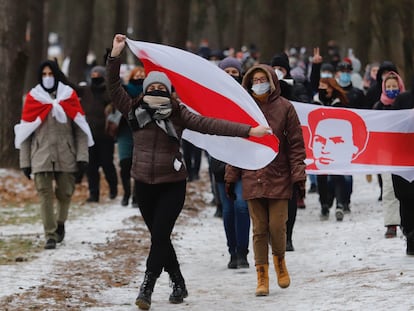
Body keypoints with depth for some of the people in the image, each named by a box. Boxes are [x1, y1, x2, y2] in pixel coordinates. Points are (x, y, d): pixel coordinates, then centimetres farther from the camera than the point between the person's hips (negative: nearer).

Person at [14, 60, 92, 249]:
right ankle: (50, 235, -4)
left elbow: (80, 129, 3)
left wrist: (82, 157, -5)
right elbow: (25, 132, 5)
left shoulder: (69, 96, 5)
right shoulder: (33, 98, 3)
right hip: (41, 156, -1)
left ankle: (60, 223, 33)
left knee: (65, 193, 6)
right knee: (45, 194, -7)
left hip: (66, 155, 1)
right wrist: (25, 161, 0)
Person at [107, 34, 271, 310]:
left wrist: (247, 131, -16)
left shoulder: (178, 114, -5)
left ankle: (147, 288, -12)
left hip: (172, 185, -3)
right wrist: (115, 56, -17)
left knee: (160, 235, -12)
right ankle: (179, 285, 25)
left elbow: (211, 125, -10)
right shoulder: (135, 110, 0)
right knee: (159, 237, 10)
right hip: (144, 184, 3)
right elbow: (114, 88, -7)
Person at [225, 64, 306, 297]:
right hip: (252, 179, 2)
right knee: (259, 229, 2)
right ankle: (262, 277, 9)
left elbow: (296, 144, 0)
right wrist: (231, 177, 8)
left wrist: (298, 176, -6)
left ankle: (280, 260, 25)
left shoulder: (284, 108, 0)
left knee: (277, 227, -5)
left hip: (279, 178, -2)